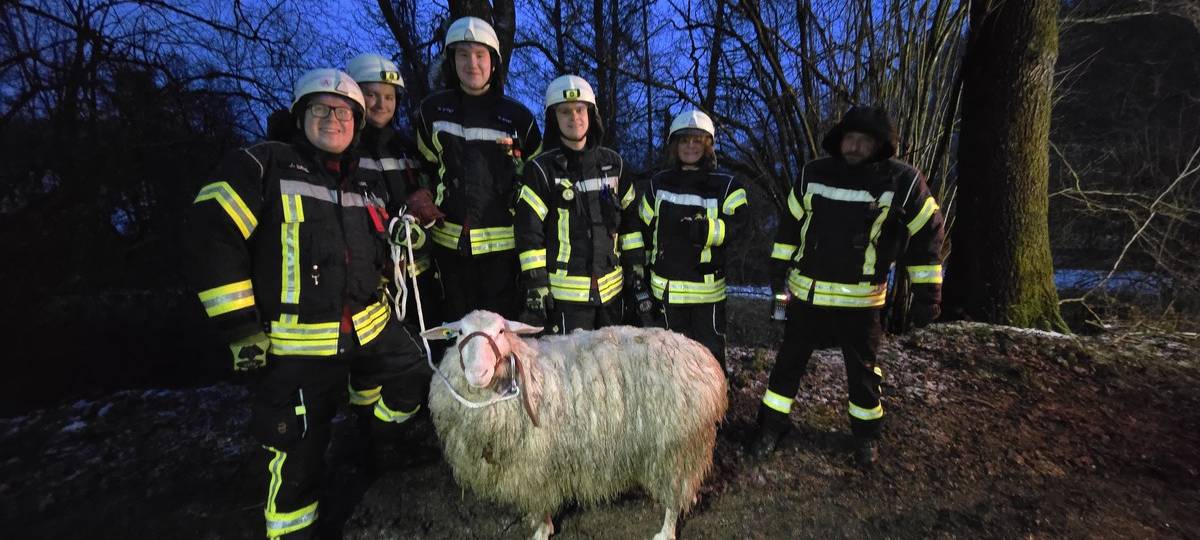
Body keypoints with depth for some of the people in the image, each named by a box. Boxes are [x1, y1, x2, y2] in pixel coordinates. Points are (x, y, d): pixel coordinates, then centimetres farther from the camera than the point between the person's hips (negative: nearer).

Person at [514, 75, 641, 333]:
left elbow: (631, 218, 12)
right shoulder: (542, 169, -4)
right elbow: (528, 230, -8)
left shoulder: (613, 163, 8)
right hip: (565, 291, -4)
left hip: (612, 286, 5)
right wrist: (535, 287, -11)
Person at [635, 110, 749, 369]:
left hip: (708, 287, -3)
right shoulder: (658, 183, 8)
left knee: (710, 352, 5)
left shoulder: (726, 185, -2)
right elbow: (645, 230, 12)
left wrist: (705, 229, -26)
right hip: (667, 286, 3)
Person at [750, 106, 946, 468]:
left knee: (862, 369, 13)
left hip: (860, 299, -2)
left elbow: (927, 234, -2)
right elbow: (791, 222, 8)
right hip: (806, 292, 2)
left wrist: (927, 293, -2)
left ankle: (866, 433, 35)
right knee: (789, 361, 11)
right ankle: (772, 426, 27)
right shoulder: (813, 174, -3)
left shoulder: (903, 181, -10)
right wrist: (780, 267, 8)